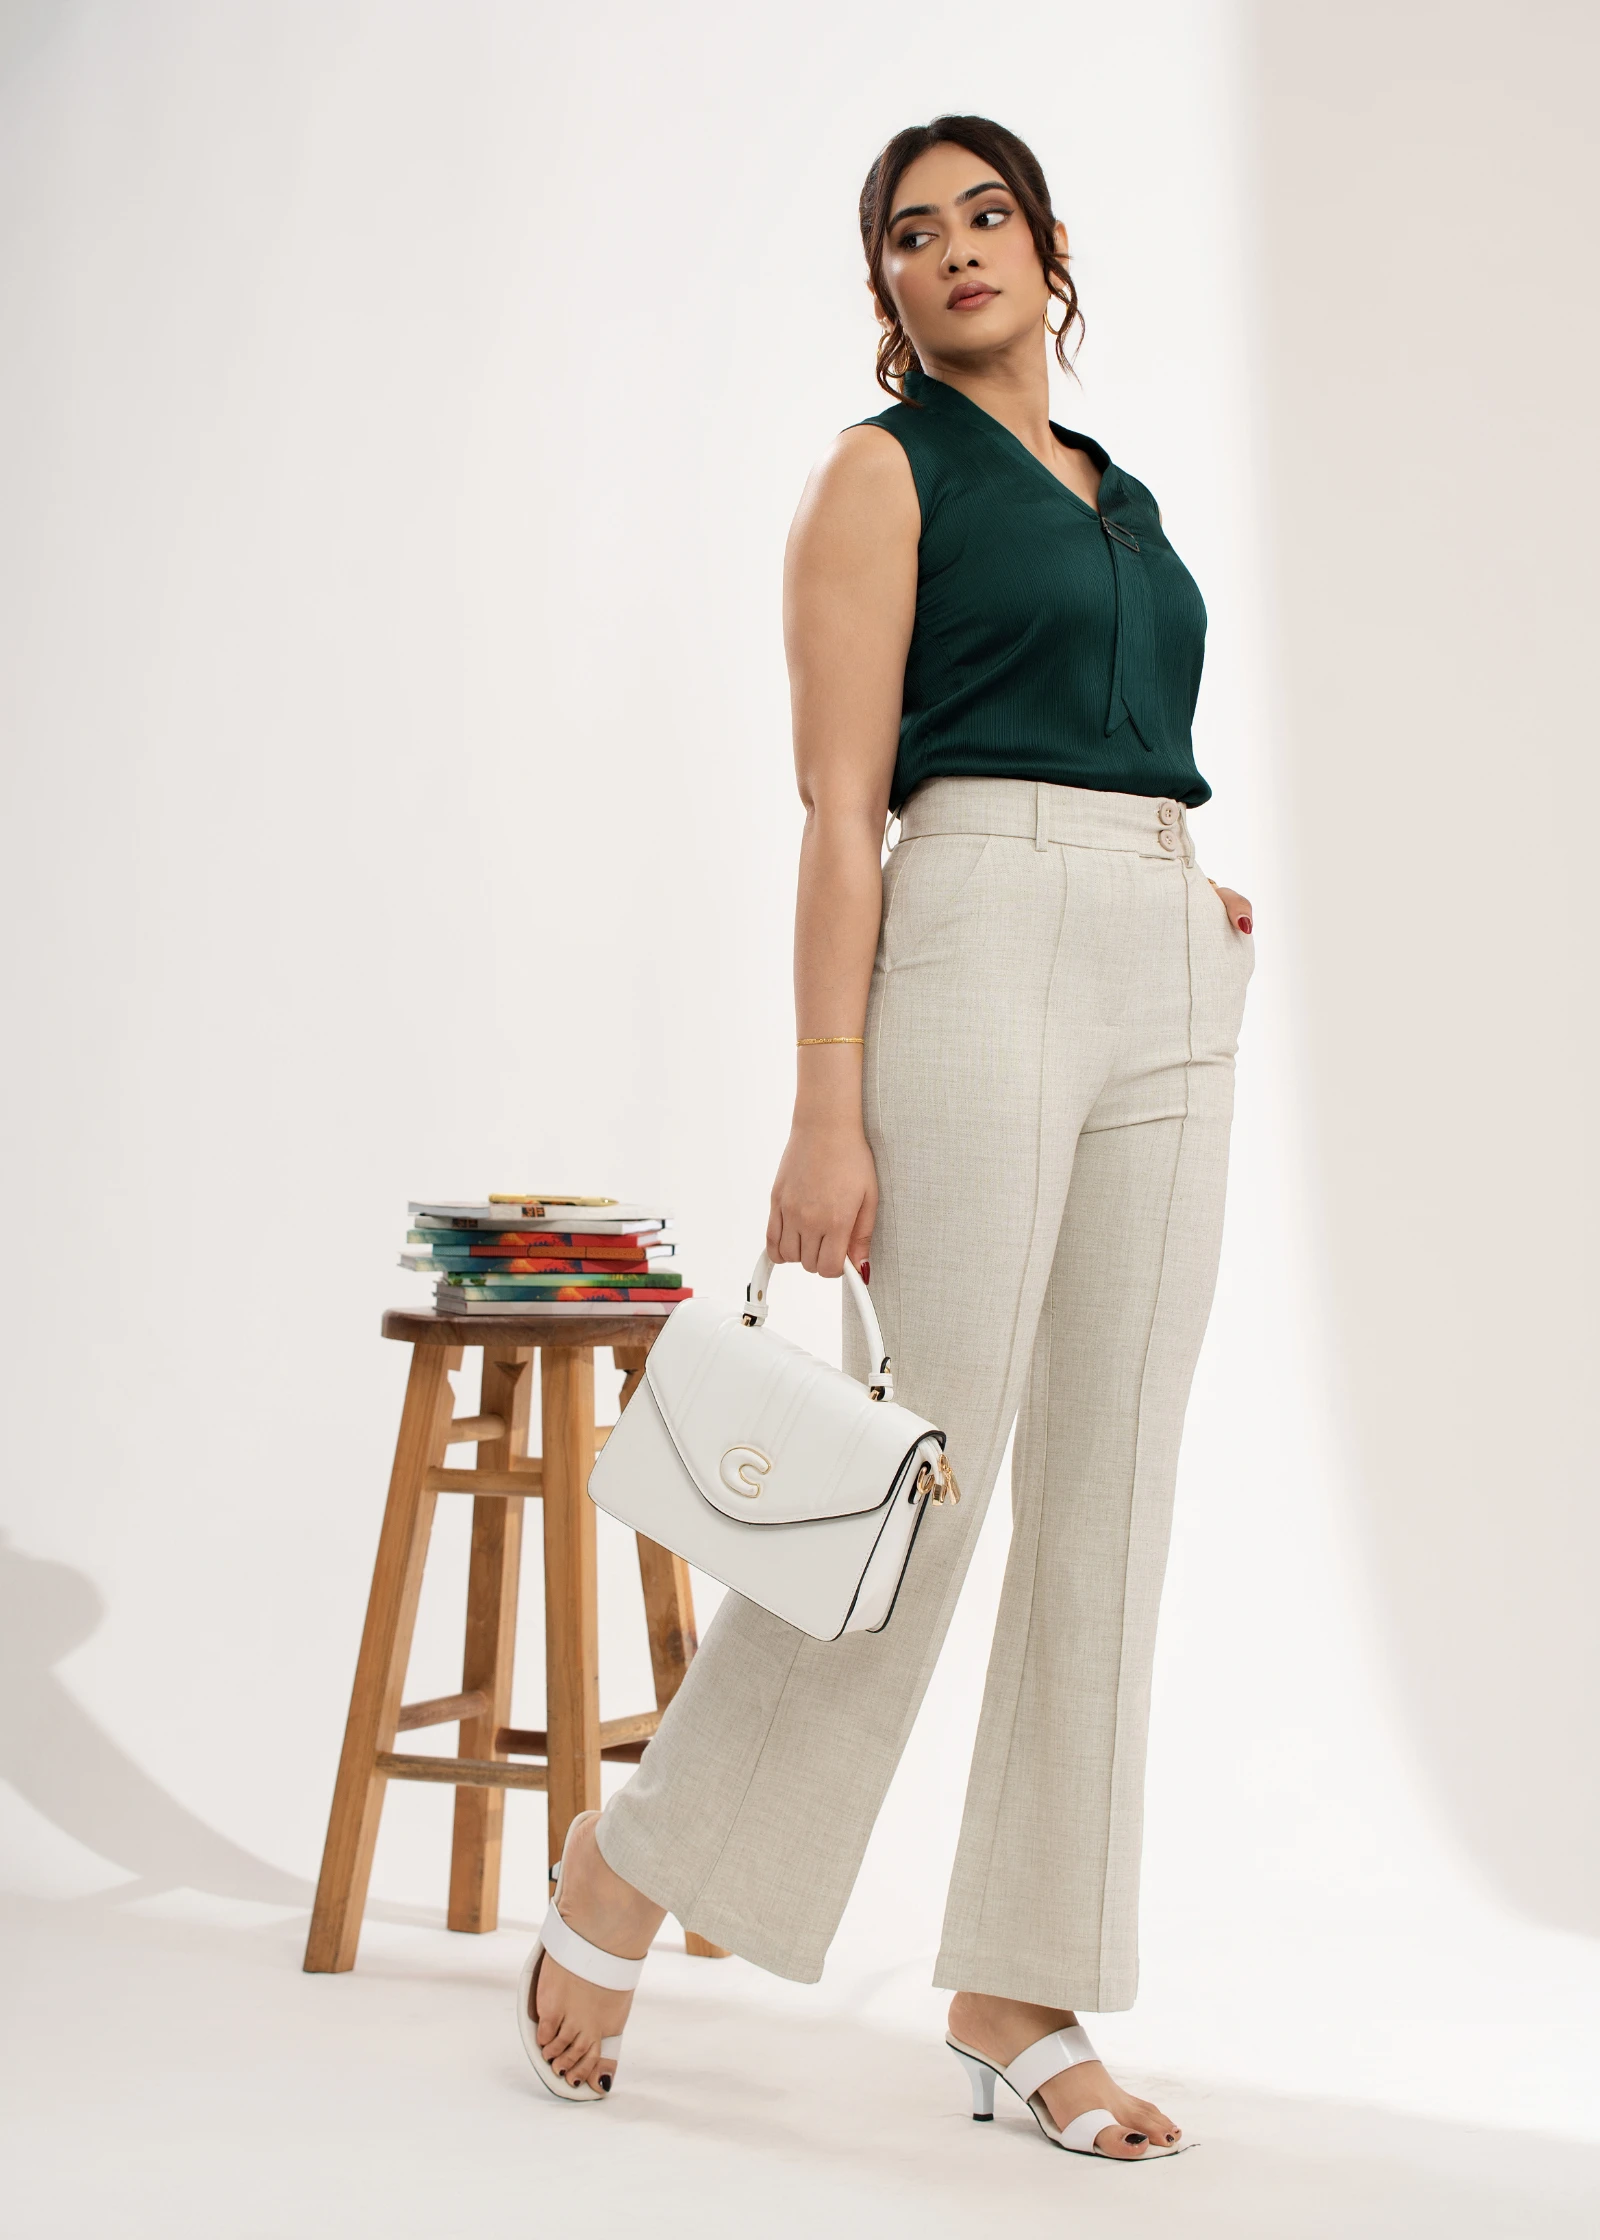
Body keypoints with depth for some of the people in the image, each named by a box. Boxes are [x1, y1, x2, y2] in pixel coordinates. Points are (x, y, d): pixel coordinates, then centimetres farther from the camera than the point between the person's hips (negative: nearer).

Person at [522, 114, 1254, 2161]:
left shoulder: (1126, 500, 22)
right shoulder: (882, 474, 2)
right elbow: (842, 810, -7)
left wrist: (1185, 896, 8)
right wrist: (827, 1108, -15)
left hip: (1173, 992, 7)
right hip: (978, 957, -7)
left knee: (1109, 1501, 4)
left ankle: (1019, 1995, 11)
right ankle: (628, 1877, 11)